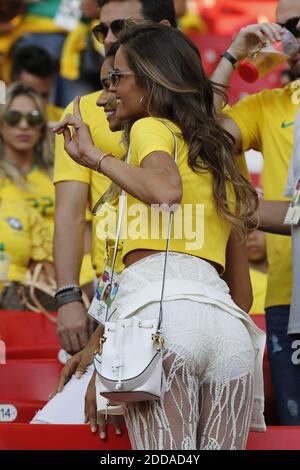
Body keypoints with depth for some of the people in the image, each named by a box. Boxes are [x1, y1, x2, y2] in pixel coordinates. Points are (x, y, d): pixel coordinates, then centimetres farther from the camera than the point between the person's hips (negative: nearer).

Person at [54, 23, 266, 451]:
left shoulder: (152, 128, 8)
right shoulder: (218, 150, 30)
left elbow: (167, 191, -15)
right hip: (228, 319, 7)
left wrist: (95, 156, -5)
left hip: (162, 304, -7)